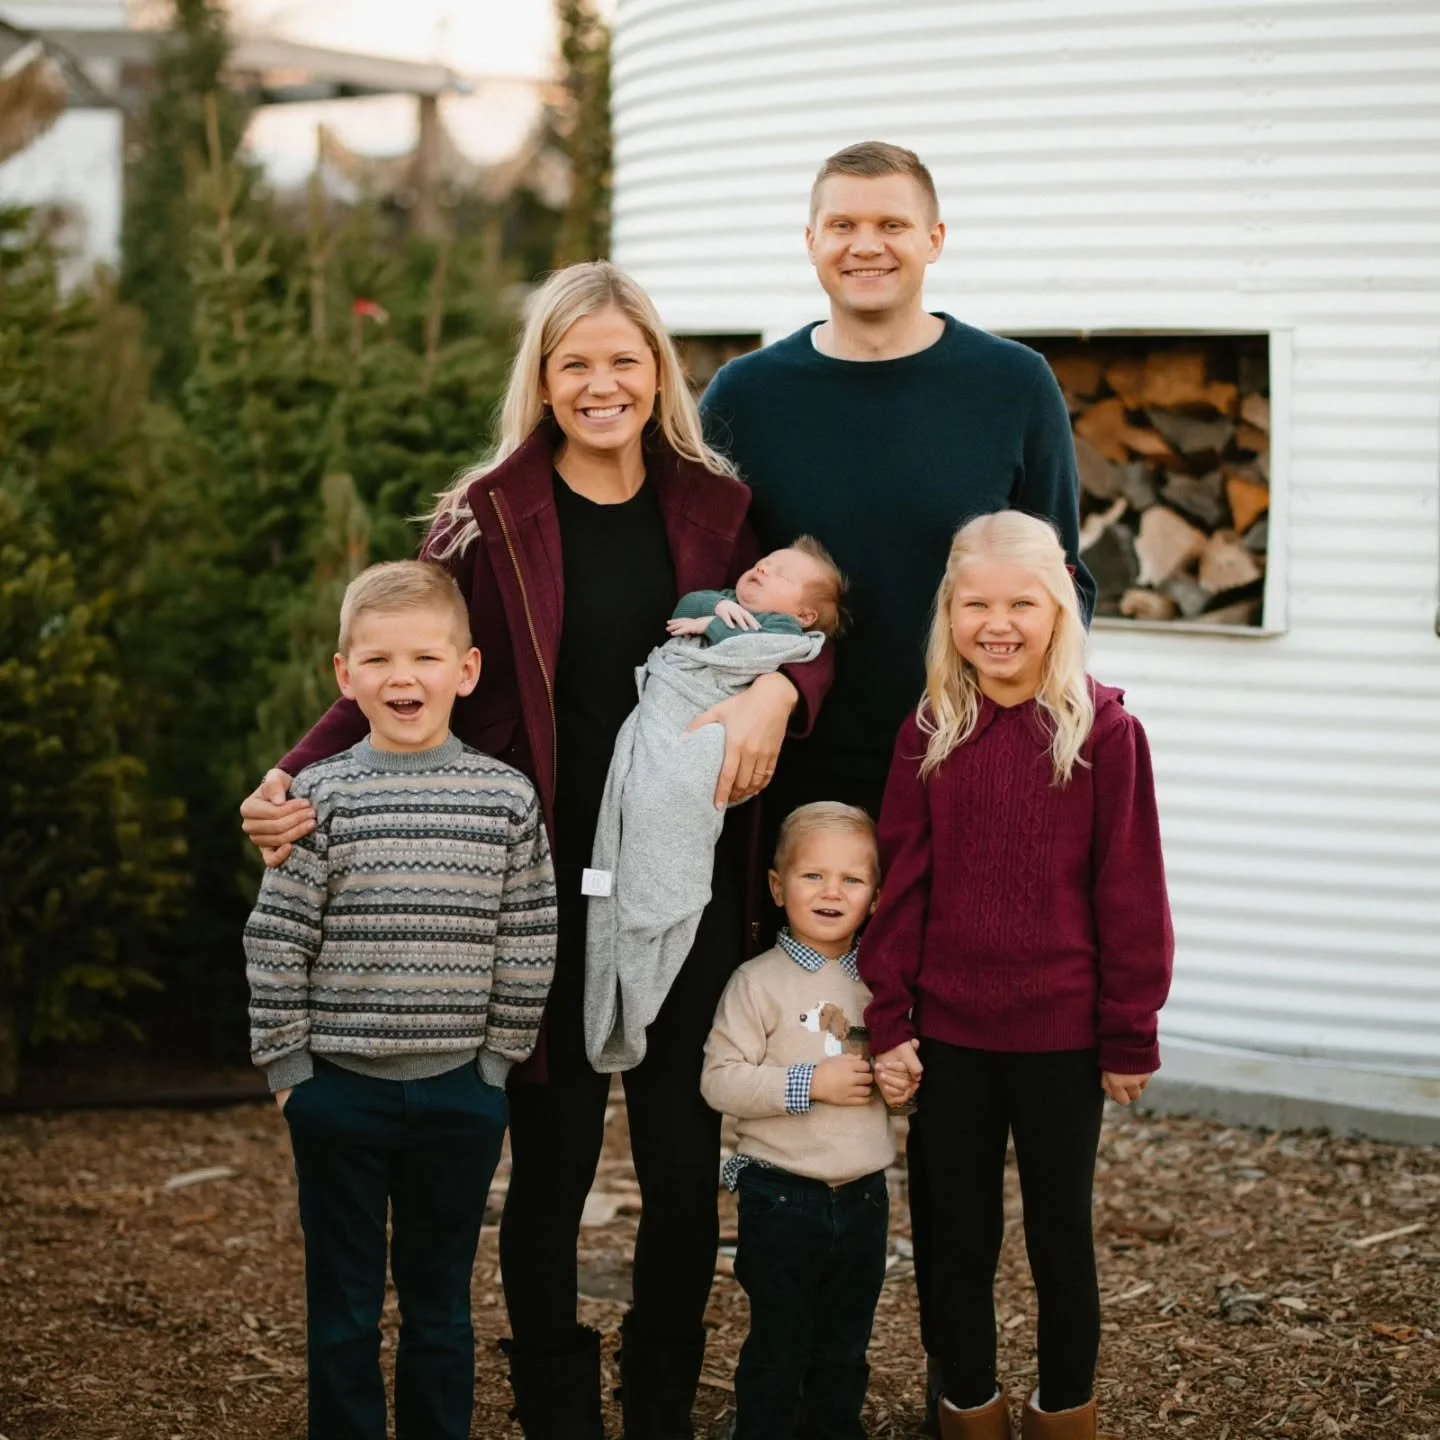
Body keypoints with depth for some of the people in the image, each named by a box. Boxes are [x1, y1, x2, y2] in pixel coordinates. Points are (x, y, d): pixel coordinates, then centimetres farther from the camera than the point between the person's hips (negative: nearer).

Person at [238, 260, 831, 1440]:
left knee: (686, 1163, 7)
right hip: (543, 886, -1)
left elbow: (806, 628, 4)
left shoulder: (716, 508, 5)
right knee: (553, 1159, 6)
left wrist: (778, 692, -19)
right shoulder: (489, 517, -1)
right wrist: (298, 781, -17)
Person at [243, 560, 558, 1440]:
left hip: (461, 1092, 1)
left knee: (442, 1303, 13)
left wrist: (500, 1057, 0)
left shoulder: (507, 798, -2)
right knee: (343, 1309, 9)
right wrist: (285, 1063, -4)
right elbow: (276, 941, -3)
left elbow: (530, 943, 2)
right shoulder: (322, 797, -5)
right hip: (340, 1091, -1)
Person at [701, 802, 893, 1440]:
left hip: (864, 1195, 5)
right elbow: (719, 1081, -17)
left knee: (845, 1350, 16)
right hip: (782, 1196, -5)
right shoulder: (758, 982, -10)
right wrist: (810, 1084, -23)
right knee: (779, 1349, 4)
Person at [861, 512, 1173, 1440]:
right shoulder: (929, 734, -1)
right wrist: (890, 1022, -2)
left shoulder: (1106, 733, -10)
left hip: (1061, 1038, -2)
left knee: (1062, 1238, 13)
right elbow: (901, 884, 0)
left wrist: (1130, 1038, -5)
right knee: (961, 1235, 14)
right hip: (950, 1033, 3)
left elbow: (1131, 896, -7)